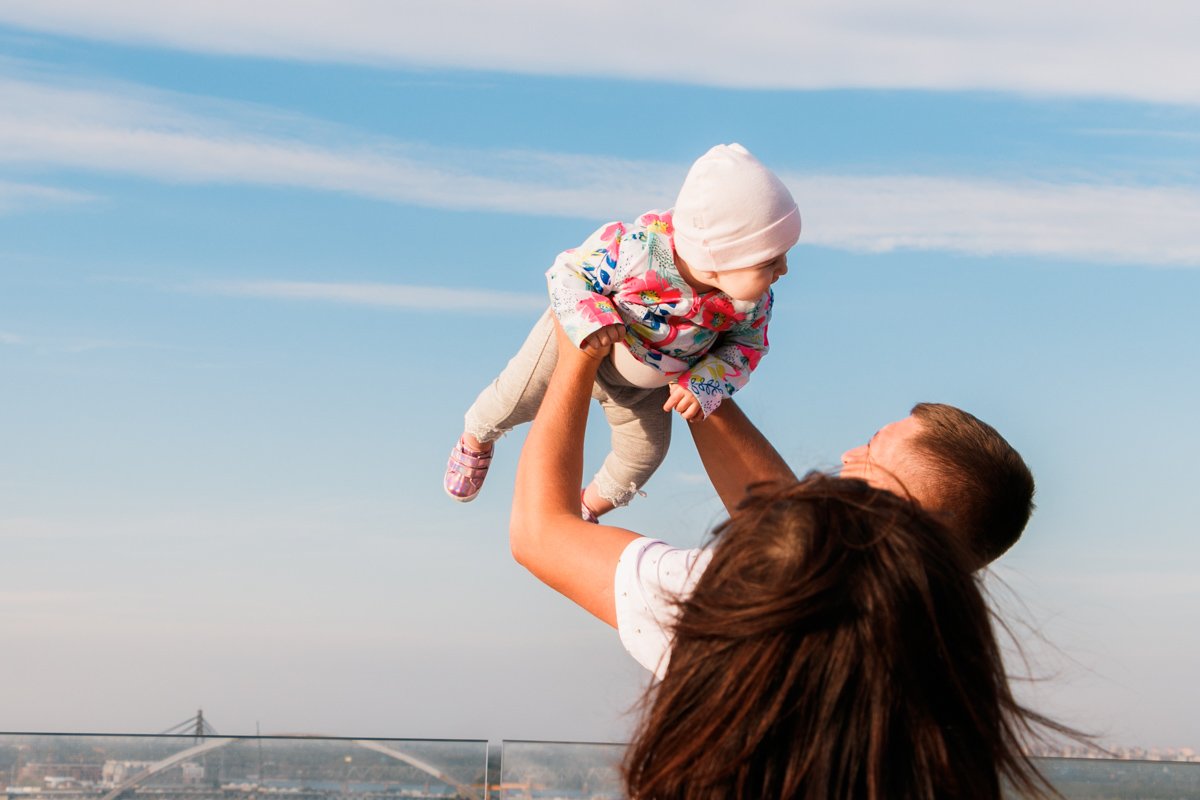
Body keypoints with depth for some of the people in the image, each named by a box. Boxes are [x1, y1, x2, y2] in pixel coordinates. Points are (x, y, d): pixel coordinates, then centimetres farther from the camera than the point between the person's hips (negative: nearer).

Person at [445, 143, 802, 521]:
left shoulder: (755, 299, -31)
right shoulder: (637, 249, -45)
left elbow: (746, 346, -12)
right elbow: (568, 271, -30)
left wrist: (703, 387, -27)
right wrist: (590, 319, -47)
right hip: (579, 341, -4)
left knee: (645, 452, 14)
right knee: (513, 401, 9)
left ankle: (589, 507, 45)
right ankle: (476, 441, 46)